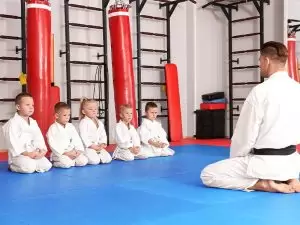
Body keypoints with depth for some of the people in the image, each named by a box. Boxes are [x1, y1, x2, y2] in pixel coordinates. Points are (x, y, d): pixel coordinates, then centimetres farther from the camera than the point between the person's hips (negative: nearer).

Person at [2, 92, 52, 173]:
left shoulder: (33, 122, 11)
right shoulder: (13, 123, -12)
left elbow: (39, 138, 10)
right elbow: (12, 142, -18)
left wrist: (42, 150, -9)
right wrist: (26, 153, -21)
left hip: (34, 153, 6)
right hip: (18, 154, -6)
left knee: (47, 166, -9)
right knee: (29, 168, -29)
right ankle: (12, 166, -1)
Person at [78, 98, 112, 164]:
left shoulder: (99, 123, 15)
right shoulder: (83, 122, -8)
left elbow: (103, 135, 16)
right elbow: (83, 136, -15)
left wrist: (103, 144, -3)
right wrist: (92, 146, -17)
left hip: (98, 147, 7)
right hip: (87, 147, -7)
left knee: (108, 159, -10)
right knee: (95, 161, -26)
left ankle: (96, 156, 9)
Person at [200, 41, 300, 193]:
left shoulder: (261, 91, -18)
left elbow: (245, 134, -12)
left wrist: (234, 159, 5)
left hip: (265, 162, -7)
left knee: (207, 174, 1)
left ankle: (265, 184, -8)